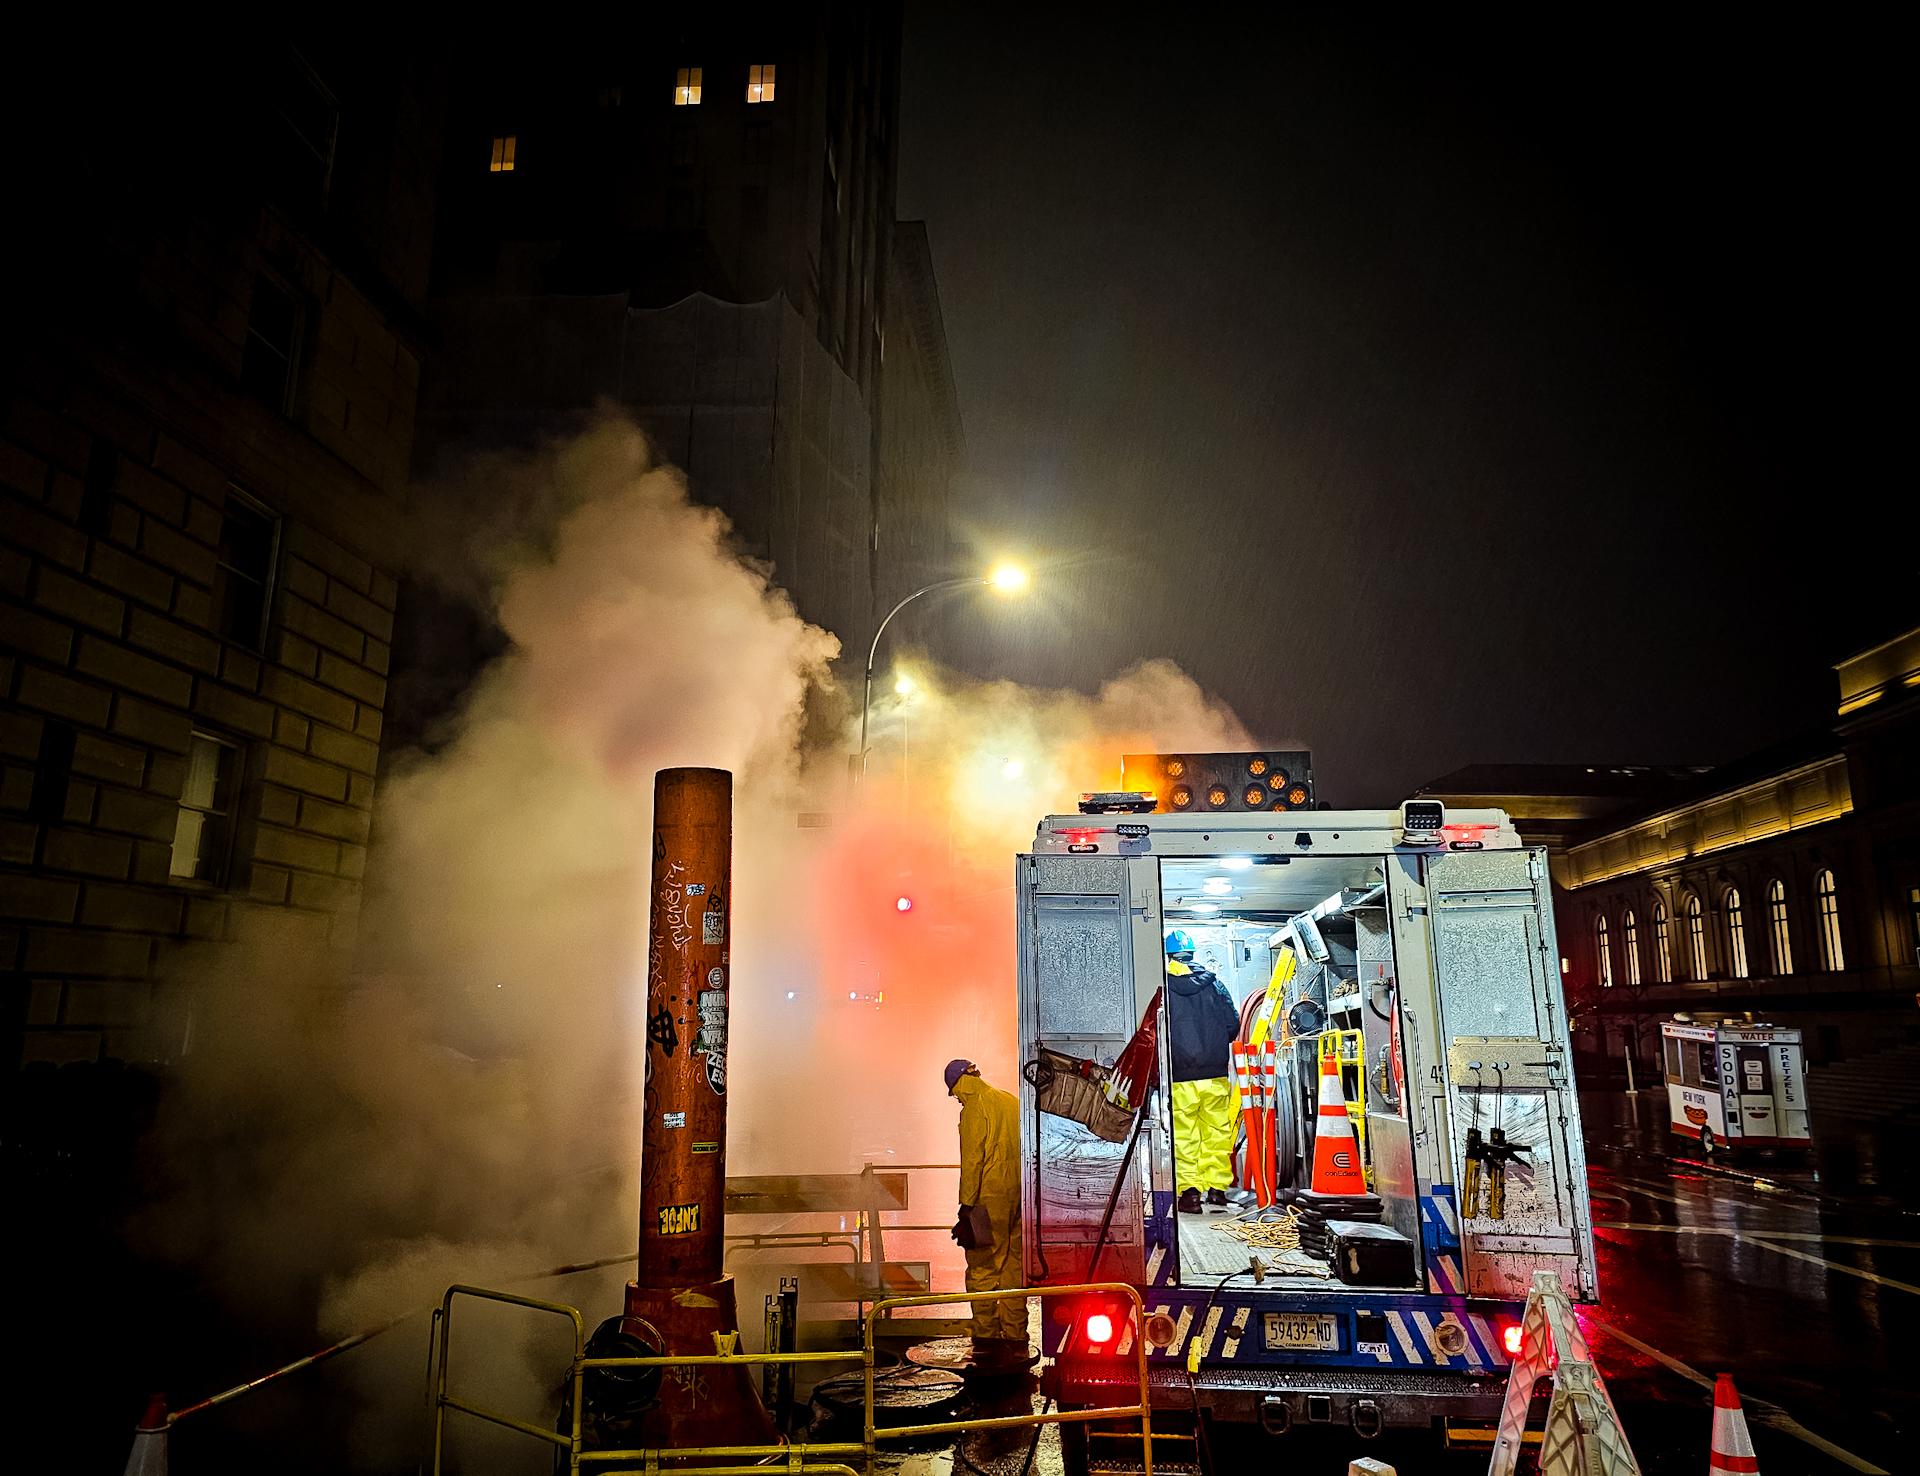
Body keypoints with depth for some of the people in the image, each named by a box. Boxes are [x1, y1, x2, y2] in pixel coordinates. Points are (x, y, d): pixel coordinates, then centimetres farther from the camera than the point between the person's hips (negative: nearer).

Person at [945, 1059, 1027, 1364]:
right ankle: (1015, 1341, 15)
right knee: (1013, 1267, 12)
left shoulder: (974, 1109, -9)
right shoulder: (1012, 1101, 13)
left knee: (982, 1269, 1)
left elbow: (971, 1160, -15)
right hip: (1018, 1199, 7)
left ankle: (987, 1339, 2)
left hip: (990, 1199, -7)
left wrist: (967, 1205, -14)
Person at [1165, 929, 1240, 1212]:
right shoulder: (1213, 983, 3)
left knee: (1183, 1136, 4)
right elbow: (1233, 1024, 4)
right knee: (1217, 1131, 13)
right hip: (1215, 1074, 3)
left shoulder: (1163, 987, -5)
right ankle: (1217, 1187, 17)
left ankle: (1189, 1191, 2)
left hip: (1180, 1076, -3)